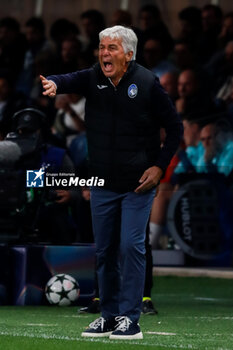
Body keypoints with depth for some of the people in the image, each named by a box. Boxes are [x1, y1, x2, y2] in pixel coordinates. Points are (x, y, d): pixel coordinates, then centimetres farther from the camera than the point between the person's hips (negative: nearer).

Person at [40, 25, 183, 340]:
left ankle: (130, 319, -4)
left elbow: (175, 127, -2)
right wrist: (54, 83, -45)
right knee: (104, 250, 10)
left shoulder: (147, 84, -9)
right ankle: (108, 316, 20)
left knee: (131, 246, -10)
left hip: (138, 184, -4)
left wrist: (160, 166, -9)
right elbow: (71, 80, -21)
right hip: (103, 184, 4)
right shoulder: (93, 78, 0)